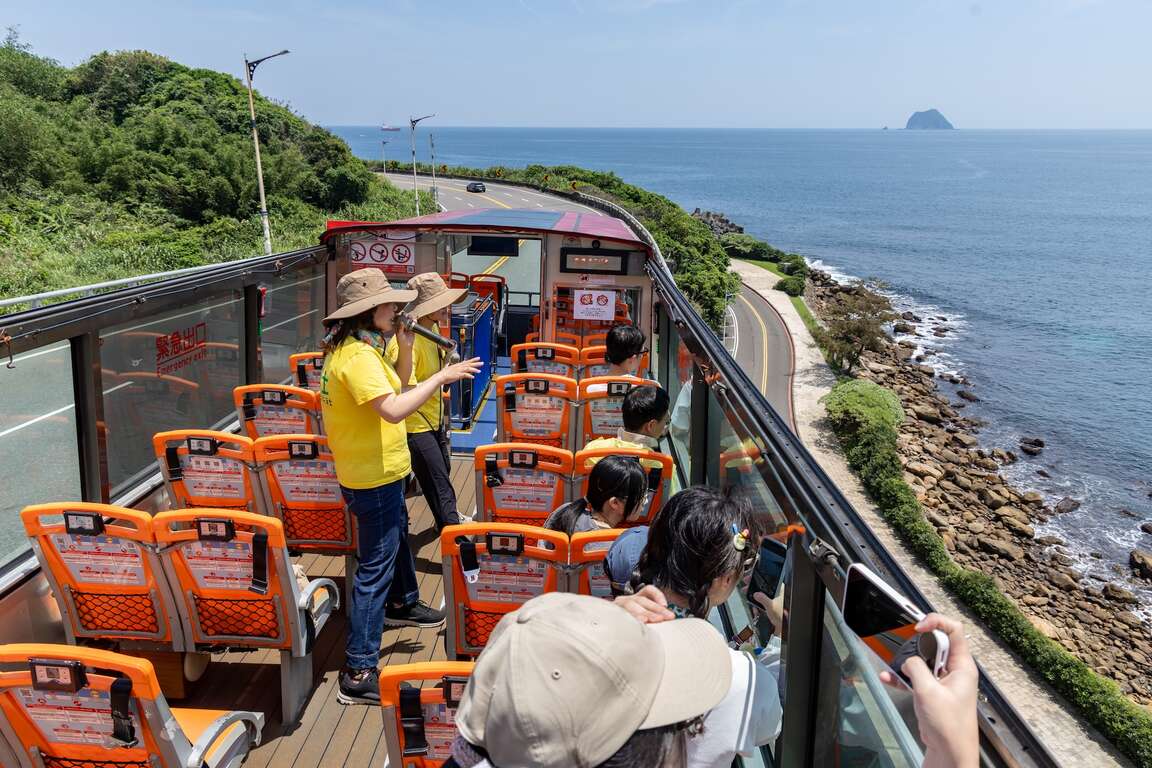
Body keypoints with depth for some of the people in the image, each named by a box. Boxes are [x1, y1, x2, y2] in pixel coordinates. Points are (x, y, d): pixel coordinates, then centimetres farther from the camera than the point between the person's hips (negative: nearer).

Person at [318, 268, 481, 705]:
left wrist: (405, 347, 2)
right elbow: (393, 409, -36)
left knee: (397, 535, 31)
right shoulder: (357, 356, -25)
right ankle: (359, 674, 1)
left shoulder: (359, 349, 8)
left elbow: (394, 387, 15)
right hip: (372, 477, -11)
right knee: (375, 569, -6)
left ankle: (401, 604, 56)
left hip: (379, 470, 11)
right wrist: (443, 377, -29)